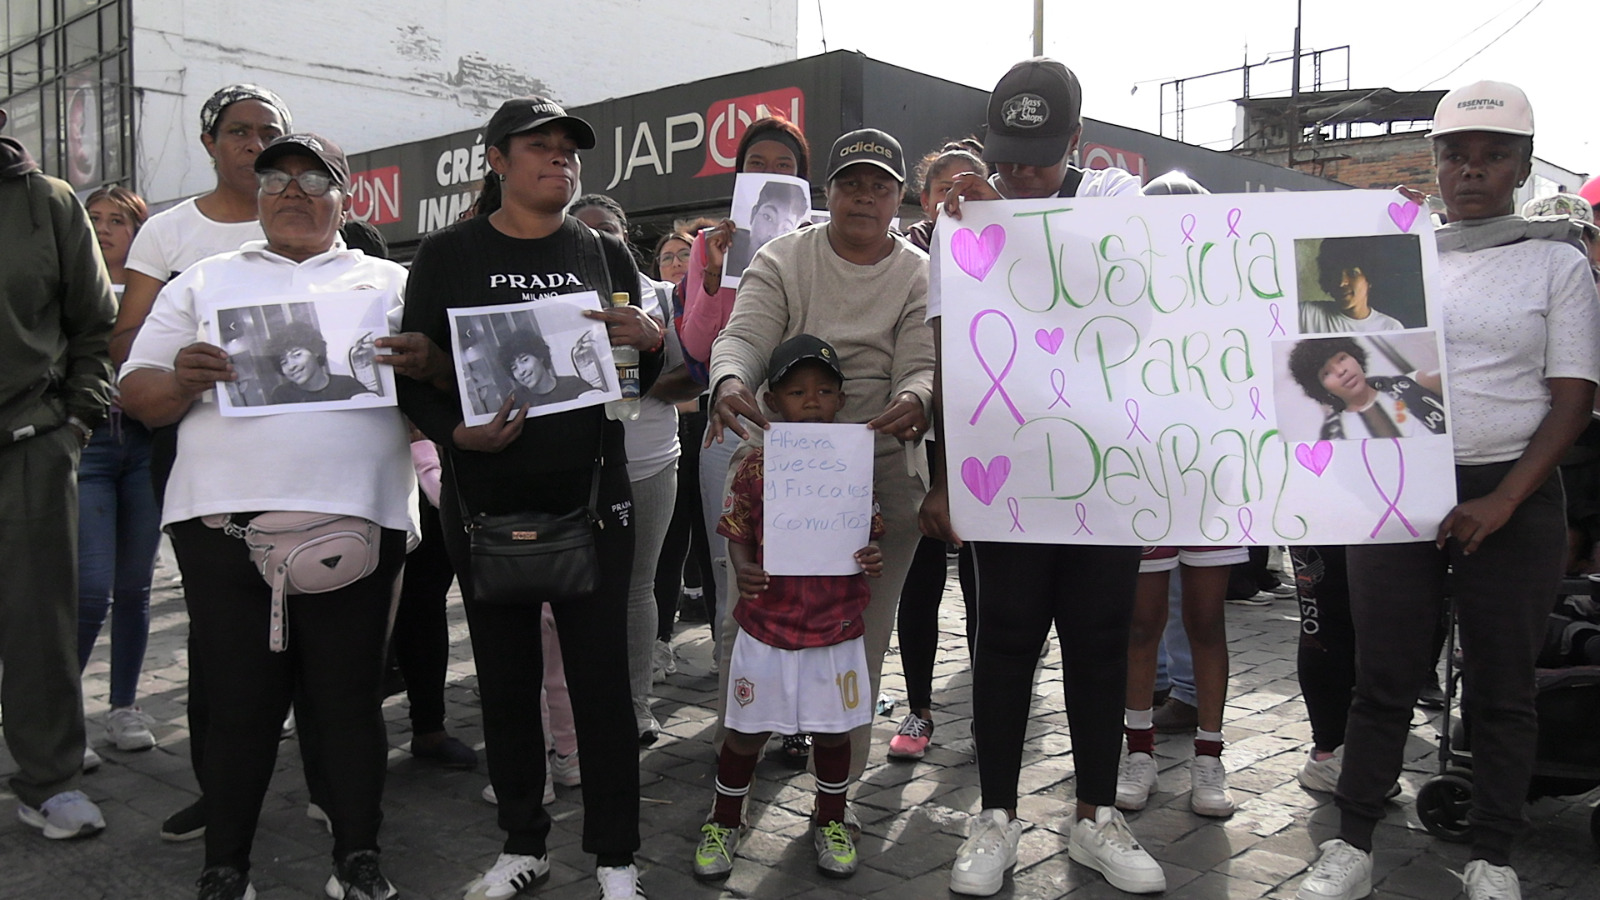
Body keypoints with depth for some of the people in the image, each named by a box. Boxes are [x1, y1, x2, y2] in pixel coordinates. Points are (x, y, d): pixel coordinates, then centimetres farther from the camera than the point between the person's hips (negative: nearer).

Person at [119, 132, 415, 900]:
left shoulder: (389, 283, 14)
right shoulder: (204, 282, 17)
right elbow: (137, 394, 12)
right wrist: (181, 380, -11)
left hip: (355, 519, -1)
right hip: (224, 520, 1)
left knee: (348, 698, 4)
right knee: (238, 703, 5)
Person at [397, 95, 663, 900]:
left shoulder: (604, 254, 9)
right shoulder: (450, 254, 5)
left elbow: (644, 379, 12)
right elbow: (414, 372, 2)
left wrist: (649, 339, -10)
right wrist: (458, 431, -16)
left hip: (590, 493, 0)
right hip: (485, 494, 0)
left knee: (601, 674, 2)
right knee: (505, 676, 10)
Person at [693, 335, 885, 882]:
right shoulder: (756, 467, -5)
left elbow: (870, 534, 6)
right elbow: (737, 536, 0)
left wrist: (872, 562, -16)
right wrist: (742, 572, -20)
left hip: (837, 627, 1)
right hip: (767, 626, -1)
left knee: (833, 731, 14)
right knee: (747, 732, 10)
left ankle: (831, 822, 36)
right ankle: (724, 822, 31)